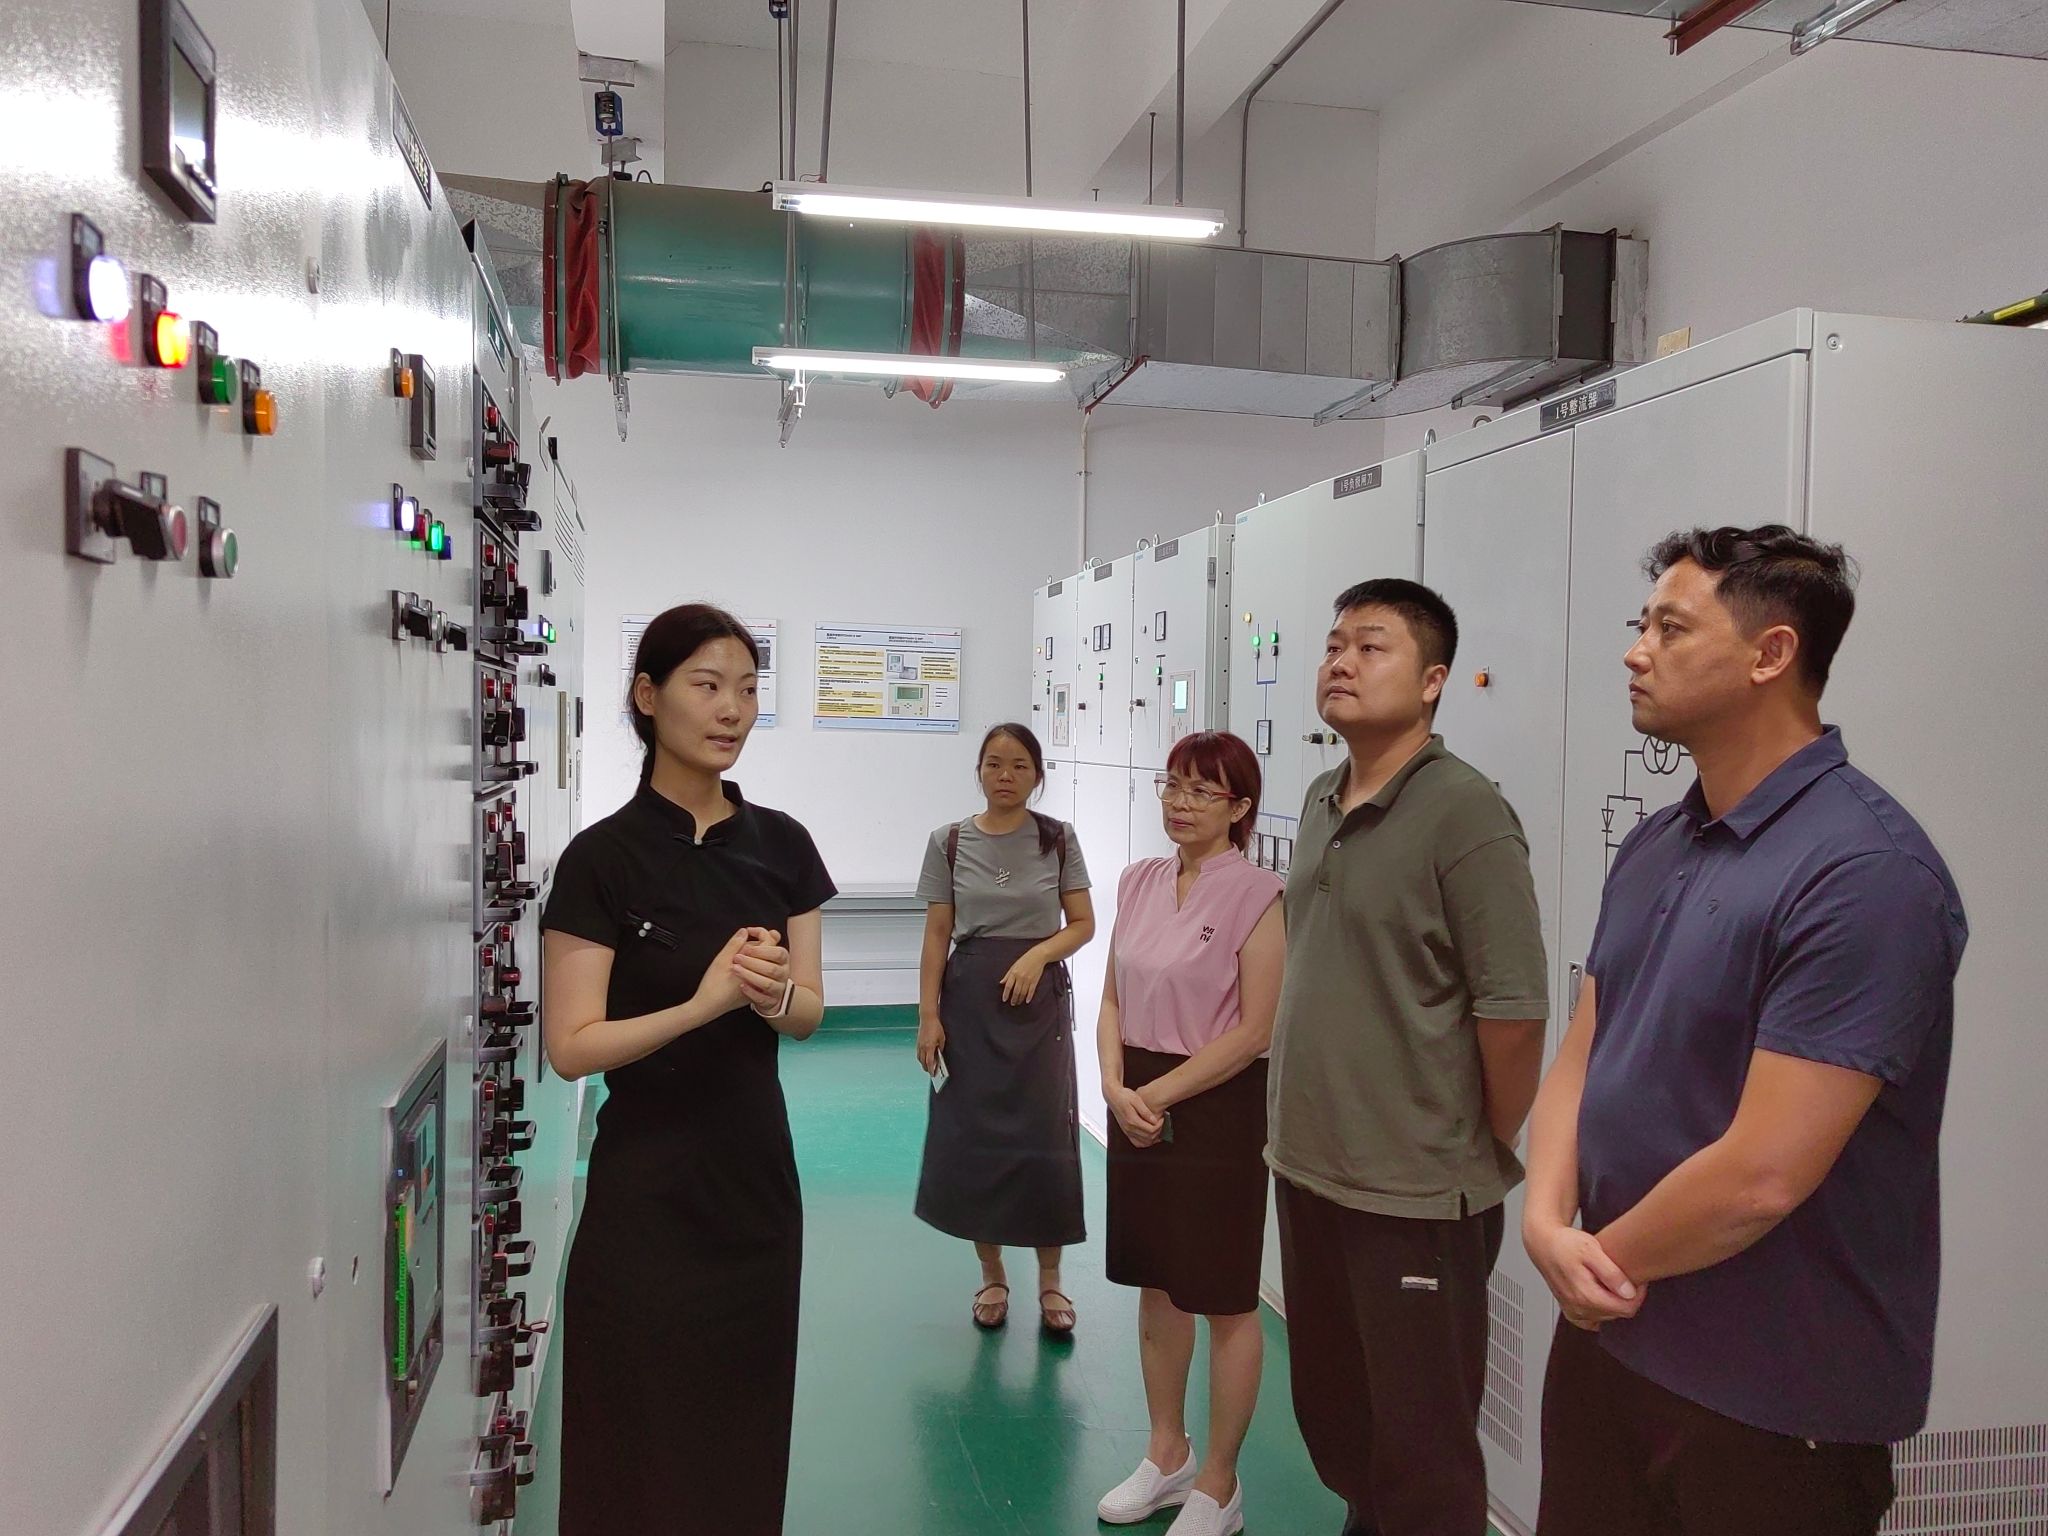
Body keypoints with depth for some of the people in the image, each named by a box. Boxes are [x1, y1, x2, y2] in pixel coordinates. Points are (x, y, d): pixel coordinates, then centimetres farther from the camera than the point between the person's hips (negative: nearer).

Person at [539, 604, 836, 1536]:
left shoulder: (781, 844, 2)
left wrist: (774, 994, -17)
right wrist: (702, 1004, -26)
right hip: (648, 1183, -4)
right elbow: (570, 1047, -14)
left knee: (746, 1417, 15)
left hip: (758, 1168, 4)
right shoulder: (603, 857, -12)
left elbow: (810, 1012, 4)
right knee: (647, 1433, 7)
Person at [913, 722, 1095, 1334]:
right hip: (970, 997, 1)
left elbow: (1083, 923, 3)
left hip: (1040, 997, -1)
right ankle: (992, 1276, 22)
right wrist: (928, 1015, -4)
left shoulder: (1058, 839, 0)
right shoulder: (949, 842, 1)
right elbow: (937, 933, 2)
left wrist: (1039, 953, -16)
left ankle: (1050, 1280, 17)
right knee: (973, 1135, 5)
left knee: (1045, 1136, 0)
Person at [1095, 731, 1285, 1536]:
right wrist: (1116, 1086, -8)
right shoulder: (1141, 881, 6)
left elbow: (1253, 1031, -15)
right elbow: (1113, 999, 8)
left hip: (1216, 1107, -6)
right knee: (1156, 1285, 18)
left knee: (1225, 1302, 8)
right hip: (1136, 1104, 6)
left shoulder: (1256, 893, -13)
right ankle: (1167, 1454, 37)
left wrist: (1161, 1093, -15)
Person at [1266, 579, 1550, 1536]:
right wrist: (1307, 1125, 15)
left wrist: (1489, 1148, -6)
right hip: (1307, 1167, 7)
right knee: (1332, 1417, 23)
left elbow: (1514, 1007, -18)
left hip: (1417, 1189, -7)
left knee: (1422, 1455, 10)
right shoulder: (1321, 803, 7)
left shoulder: (1464, 812, -17)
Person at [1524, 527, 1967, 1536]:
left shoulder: (1867, 873, -22)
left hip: (1776, 1395, -7)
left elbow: (1762, 1175, -26)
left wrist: (1603, 1260, -10)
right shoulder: (1651, 847, 5)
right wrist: (1548, 1223, -12)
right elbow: (1582, 1054, 5)